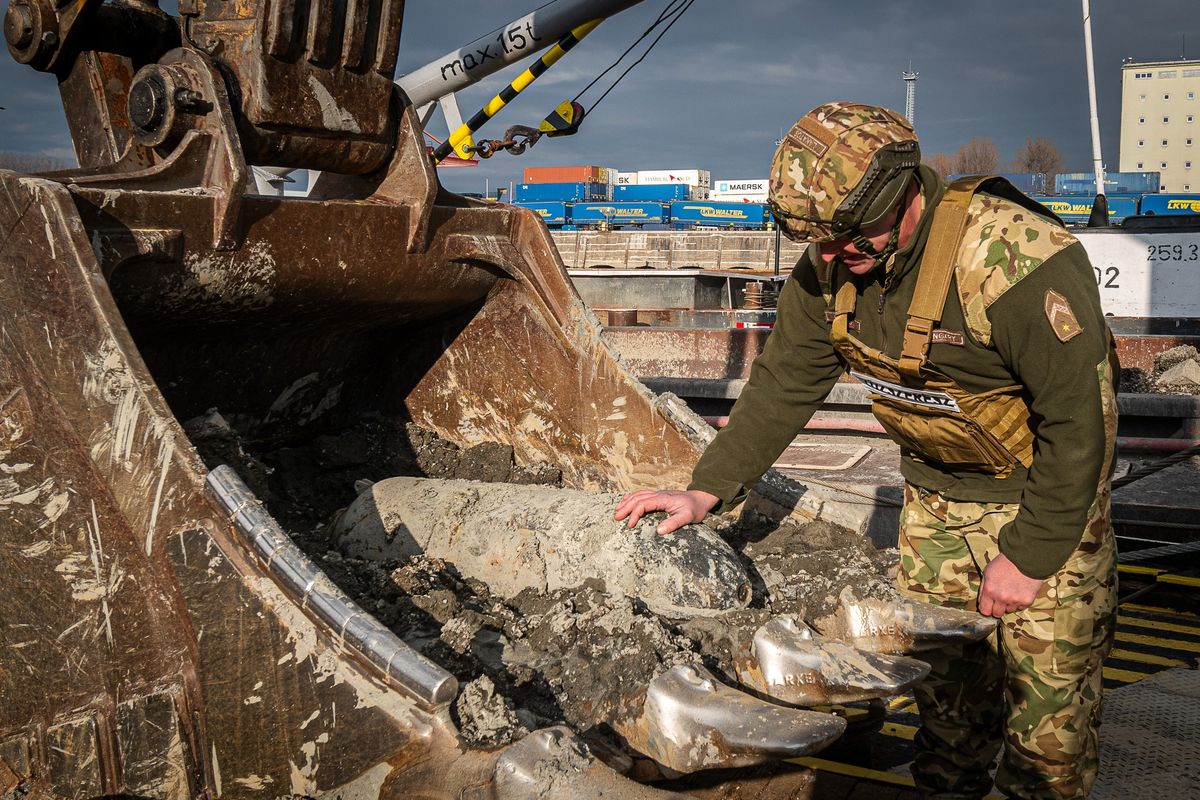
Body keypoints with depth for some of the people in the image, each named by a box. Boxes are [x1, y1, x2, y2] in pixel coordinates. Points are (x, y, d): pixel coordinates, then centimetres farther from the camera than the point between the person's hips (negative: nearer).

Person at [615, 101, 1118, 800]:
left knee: (1047, 687, 2)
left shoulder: (1024, 260, -32)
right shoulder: (830, 267, -11)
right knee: (943, 668, 15)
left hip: (1046, 496, -5)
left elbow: (1080, 422, -25)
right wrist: (708, 490, -8)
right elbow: (783, 385, -2)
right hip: (936, 491, 6)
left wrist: (1028, 555, -19)